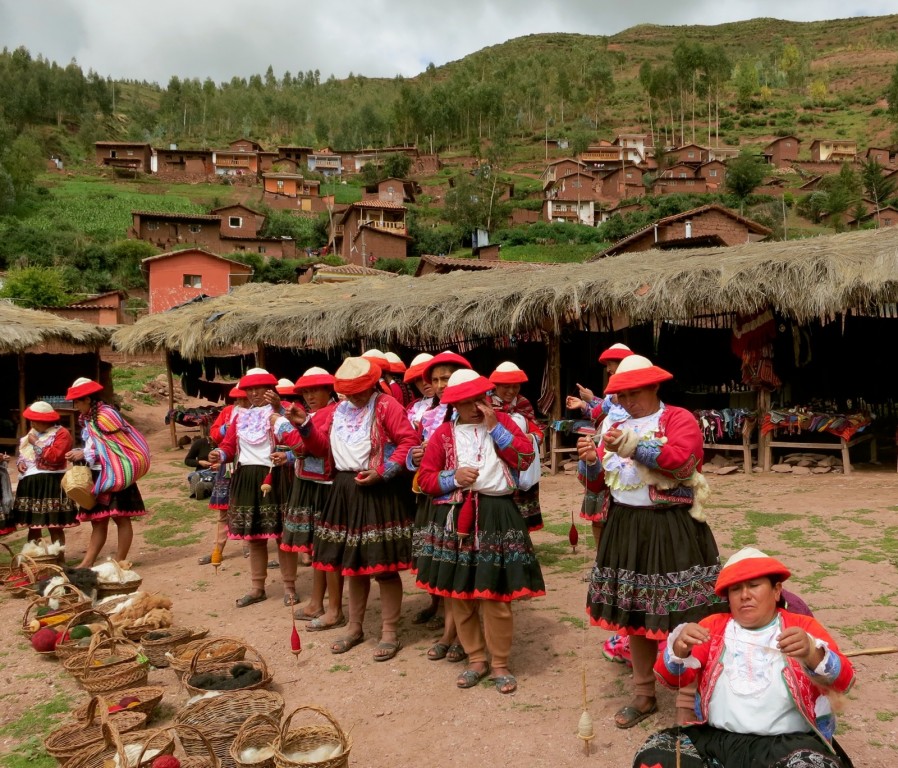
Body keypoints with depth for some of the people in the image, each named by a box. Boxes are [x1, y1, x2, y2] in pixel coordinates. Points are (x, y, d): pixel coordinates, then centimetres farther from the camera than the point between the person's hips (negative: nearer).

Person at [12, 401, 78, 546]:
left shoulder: (61, 433, -9)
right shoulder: (33, 432, 17)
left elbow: (55, 456, -21)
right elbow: (23, 452, 26)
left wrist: (36, 443, -14)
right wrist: (20, 462, 4)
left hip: (51, 484, -8)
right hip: (30, 483, 8)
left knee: (54, 526, -5)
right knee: (32, 524, 12)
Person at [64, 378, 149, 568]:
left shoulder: (106, 416, -14)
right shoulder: (88, 419, 13)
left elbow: (113, 447, -17)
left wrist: (85, 454, -14)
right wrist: (80, 454, 2)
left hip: (114, 476, -9)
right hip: (98, 477, 9)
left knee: (121, 518, -2)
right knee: (97, 521, 10)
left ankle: (119, 563, 3)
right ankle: (86, 564, 13)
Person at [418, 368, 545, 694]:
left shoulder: (502, 421, 7)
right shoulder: (443, 433, 6)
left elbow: (526, 457, -7)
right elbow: (425, 479, 5)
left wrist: (495, 427, -10)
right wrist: (454, 477, -11)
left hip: (497, 516, -2)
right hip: (458, 518, 2)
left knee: (495, 595, -1)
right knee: (458, 593, 9)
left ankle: (500, 664, 16)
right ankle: (476, 659, 27)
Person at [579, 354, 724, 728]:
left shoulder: (679, 418, -5)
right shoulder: (615, 424, 11)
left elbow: (681, 460, -24)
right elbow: (596, 479, 10)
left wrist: (633, 446, -27)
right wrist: (590, 460, -12)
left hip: (671, 529, -6)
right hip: (625, 527, 6)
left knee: (680, 617, -1)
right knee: (633, 613, 14)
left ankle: (691, 700, 15)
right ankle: (643, 695, 29)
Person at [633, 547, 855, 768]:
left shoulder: (803, 627, 10)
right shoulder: (713, 625, 15)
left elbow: (844, 680, -6)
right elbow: (669, 678, 5)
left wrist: (811, 653, -28)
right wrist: (679, 649, -19)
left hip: (787, 743, -1)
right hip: (716, 739, 2)